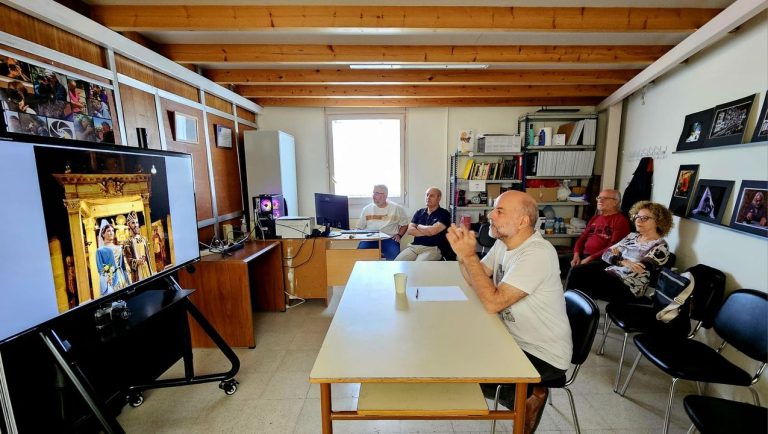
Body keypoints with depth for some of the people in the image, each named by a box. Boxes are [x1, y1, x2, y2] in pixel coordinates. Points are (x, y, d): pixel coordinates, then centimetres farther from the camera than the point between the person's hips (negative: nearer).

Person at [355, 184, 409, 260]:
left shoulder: (397, 208, 8)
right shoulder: (367, 209, 14)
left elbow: (404, 224, 16)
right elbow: (359, 227, 17)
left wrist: (399, 235, 0)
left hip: (389, 239, -1)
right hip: (370, 239, 2)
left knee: (394, 255, -32)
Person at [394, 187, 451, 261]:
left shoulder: (444, 214, 0)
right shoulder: (419, 212, 15)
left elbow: (432, 231, -13)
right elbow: (409, 230, 4)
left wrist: (419, 226, 4)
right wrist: (427, 231, -5)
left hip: (432, 248, -4)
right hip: (414, 246, 4)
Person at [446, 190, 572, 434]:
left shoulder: (537, 254, -28)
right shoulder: (504, 242, -1)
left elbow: (493, 302, -32)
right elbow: (475, 280, 3)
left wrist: (469, 255, -29)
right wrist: (462, 252, -15)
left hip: (544, 355, -8)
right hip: (516, 339, 8)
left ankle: (529, 398, 14)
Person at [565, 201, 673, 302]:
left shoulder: (661, 246, -2)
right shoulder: (632, 236, 16)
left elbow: (640, 269, -15)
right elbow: (607, 254, 6)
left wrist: (617, 258, -10)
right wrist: (623, 262, -13)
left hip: (628, 287, -6)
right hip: (609, 272, 6)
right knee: (576, 271, -21)